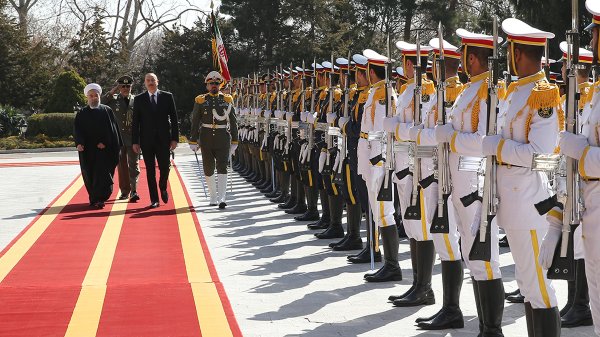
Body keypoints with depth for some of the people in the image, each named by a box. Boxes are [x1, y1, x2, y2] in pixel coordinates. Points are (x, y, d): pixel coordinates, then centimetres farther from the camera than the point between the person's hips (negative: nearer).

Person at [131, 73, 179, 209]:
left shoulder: (167, 97, 5)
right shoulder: (139, 99, 5)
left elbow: (174, 118, 4)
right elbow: (135, 122, 3)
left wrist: (175, 138, -3)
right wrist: (135, 141, -3)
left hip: (163, 139, 0)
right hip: (147, 140, 0)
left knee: (165, 167, -2)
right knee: (150, 170, 1)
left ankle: (163, 188, 29)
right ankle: (154, 199, 7)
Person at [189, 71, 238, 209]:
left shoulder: (227, 100, 6)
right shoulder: (200, 101, 5)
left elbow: (233, 122, 9)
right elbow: (195, 122, 6)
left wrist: (234, 141, 7)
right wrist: (193, 141, 2)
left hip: (223, 139, -1)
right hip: (206, 139, 1)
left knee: (222, 168, -12)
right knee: (208, 170, 7)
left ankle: (222, 198, -17)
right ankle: (213, 197, 21)